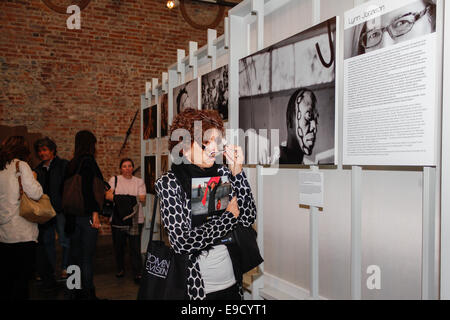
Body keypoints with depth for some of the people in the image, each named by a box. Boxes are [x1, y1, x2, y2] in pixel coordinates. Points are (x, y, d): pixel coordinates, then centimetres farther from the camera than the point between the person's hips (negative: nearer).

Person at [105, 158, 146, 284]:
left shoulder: (139, 181, 10)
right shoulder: (114, 180, 10)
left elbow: (142, 199, -2)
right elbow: (108, 195, -6)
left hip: (135, 219, -1)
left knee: (135, 247, -4)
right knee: (118, 246, 10)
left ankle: (138, 273, 4)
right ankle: (120, 269, 30)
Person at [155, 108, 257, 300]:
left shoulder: (222, 173, -3)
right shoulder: (168, 184, -13)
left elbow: (248, 219, -6)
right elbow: (182, 242, -21)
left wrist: (237, 172, -15)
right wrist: (229, 216, -13)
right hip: (194, 287, -4)